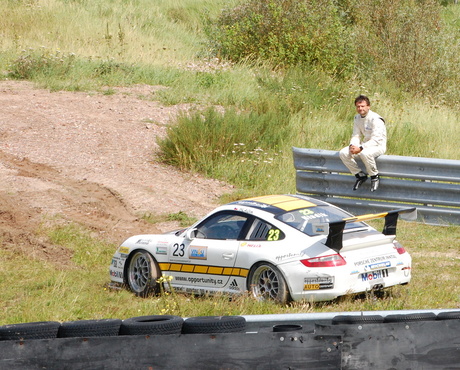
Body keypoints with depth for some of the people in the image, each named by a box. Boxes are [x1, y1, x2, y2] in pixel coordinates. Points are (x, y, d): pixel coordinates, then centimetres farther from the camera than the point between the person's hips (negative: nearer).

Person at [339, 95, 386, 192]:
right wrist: (352, 146, -17)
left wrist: (360, 148, -33)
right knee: (343, 153, -12)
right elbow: (356, 135, 6)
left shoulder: (375, 119, -21)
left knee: (365, 153, -41)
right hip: (365, 144, 8)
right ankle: (360, 175, 1)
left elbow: (376, 140, -26)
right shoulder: (357, 118, 4)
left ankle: (375, 177, -16)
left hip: (379, 145, -8)